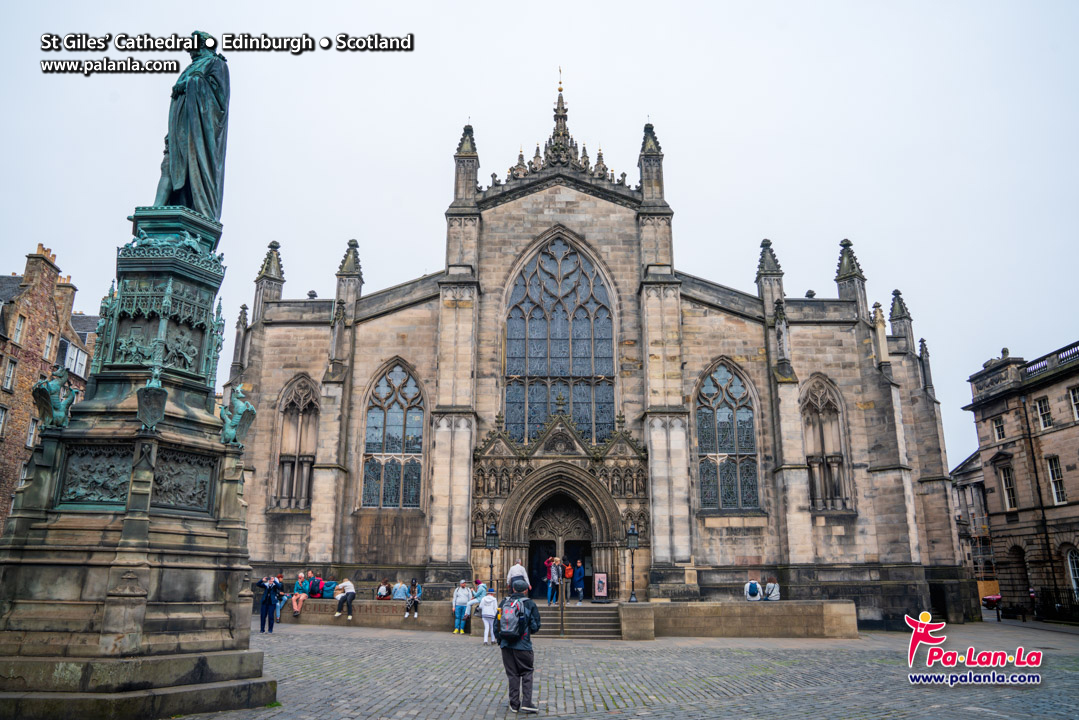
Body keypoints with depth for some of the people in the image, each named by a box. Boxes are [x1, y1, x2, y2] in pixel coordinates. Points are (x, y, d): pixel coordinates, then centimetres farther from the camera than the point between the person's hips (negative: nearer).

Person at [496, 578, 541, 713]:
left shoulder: (504, 603, 3)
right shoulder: (530, 604, -5)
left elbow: (496, 623, 7)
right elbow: (535, 627, -4)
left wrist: (499, 640, 19)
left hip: (506, 645, 3)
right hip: (523, 646, -3)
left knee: (512, 674, 12)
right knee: (527, 673, 10)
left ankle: (514, 704, 15)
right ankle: (526, 703, 0)